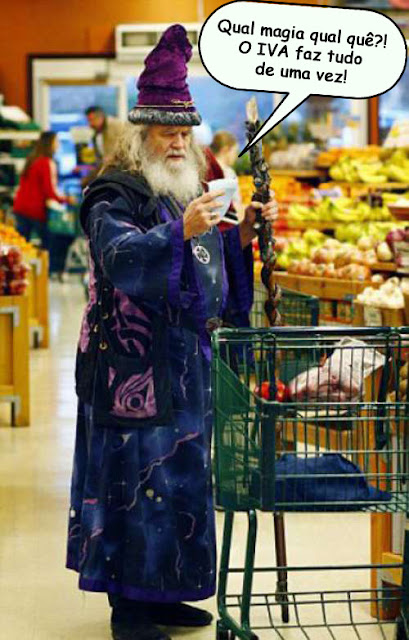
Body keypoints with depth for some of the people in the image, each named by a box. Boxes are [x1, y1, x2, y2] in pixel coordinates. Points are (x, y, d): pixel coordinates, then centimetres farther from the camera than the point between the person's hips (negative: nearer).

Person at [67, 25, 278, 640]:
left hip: (185, 359, 8)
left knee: (179, 472, 12)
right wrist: (181, 230, -37)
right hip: (133, 363, -8)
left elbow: (211, 265, 19)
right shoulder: (114, 195, -9)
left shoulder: (190, 189, 16)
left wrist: (242, 232, 1)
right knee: (134, 474, -5)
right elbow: (121, 259, -25)